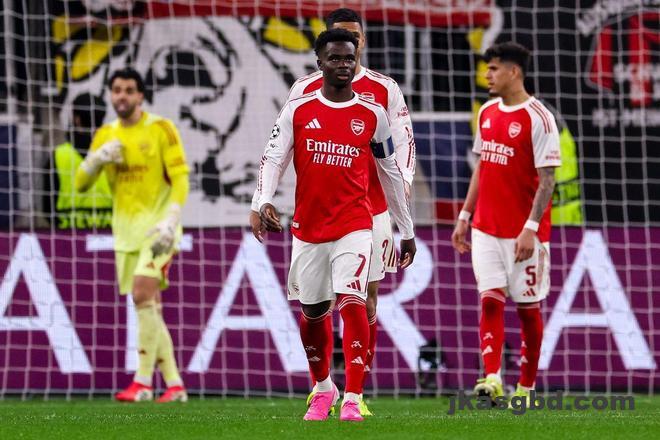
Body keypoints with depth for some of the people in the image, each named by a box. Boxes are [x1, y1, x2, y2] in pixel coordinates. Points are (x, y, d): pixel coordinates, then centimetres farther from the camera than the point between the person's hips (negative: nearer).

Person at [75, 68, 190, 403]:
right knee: (149, 310, 5)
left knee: (143, 295, -21)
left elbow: (180, 179, -9)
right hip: (125, 230, 6)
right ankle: (174, 384, 10)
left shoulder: (160, 129, -5)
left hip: (157, 227, -6)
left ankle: (143, 382, -20)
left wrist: (170, 221, -21)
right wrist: (96, 160, -12)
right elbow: (80, 183, 8)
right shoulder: (106, 136, 10)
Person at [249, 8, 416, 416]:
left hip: (370, 209, 0)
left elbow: (403, 142, 5)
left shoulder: (384, 89, 5)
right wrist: (260, 203, -1)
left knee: (365, 297, 1)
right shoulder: (306, 90, 5)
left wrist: (403, 183, -14)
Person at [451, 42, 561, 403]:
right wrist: (464, 216, 16)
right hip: (486, 229, 6)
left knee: (528, 307, 4)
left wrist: (531, 228, -21)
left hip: (524, 232, -6)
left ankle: (526, 387, 13)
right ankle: (492, 379, -17)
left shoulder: (538, 118, -11)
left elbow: (546, 179, -14)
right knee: (490, 301, -7)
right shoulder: (487, 113, 11)